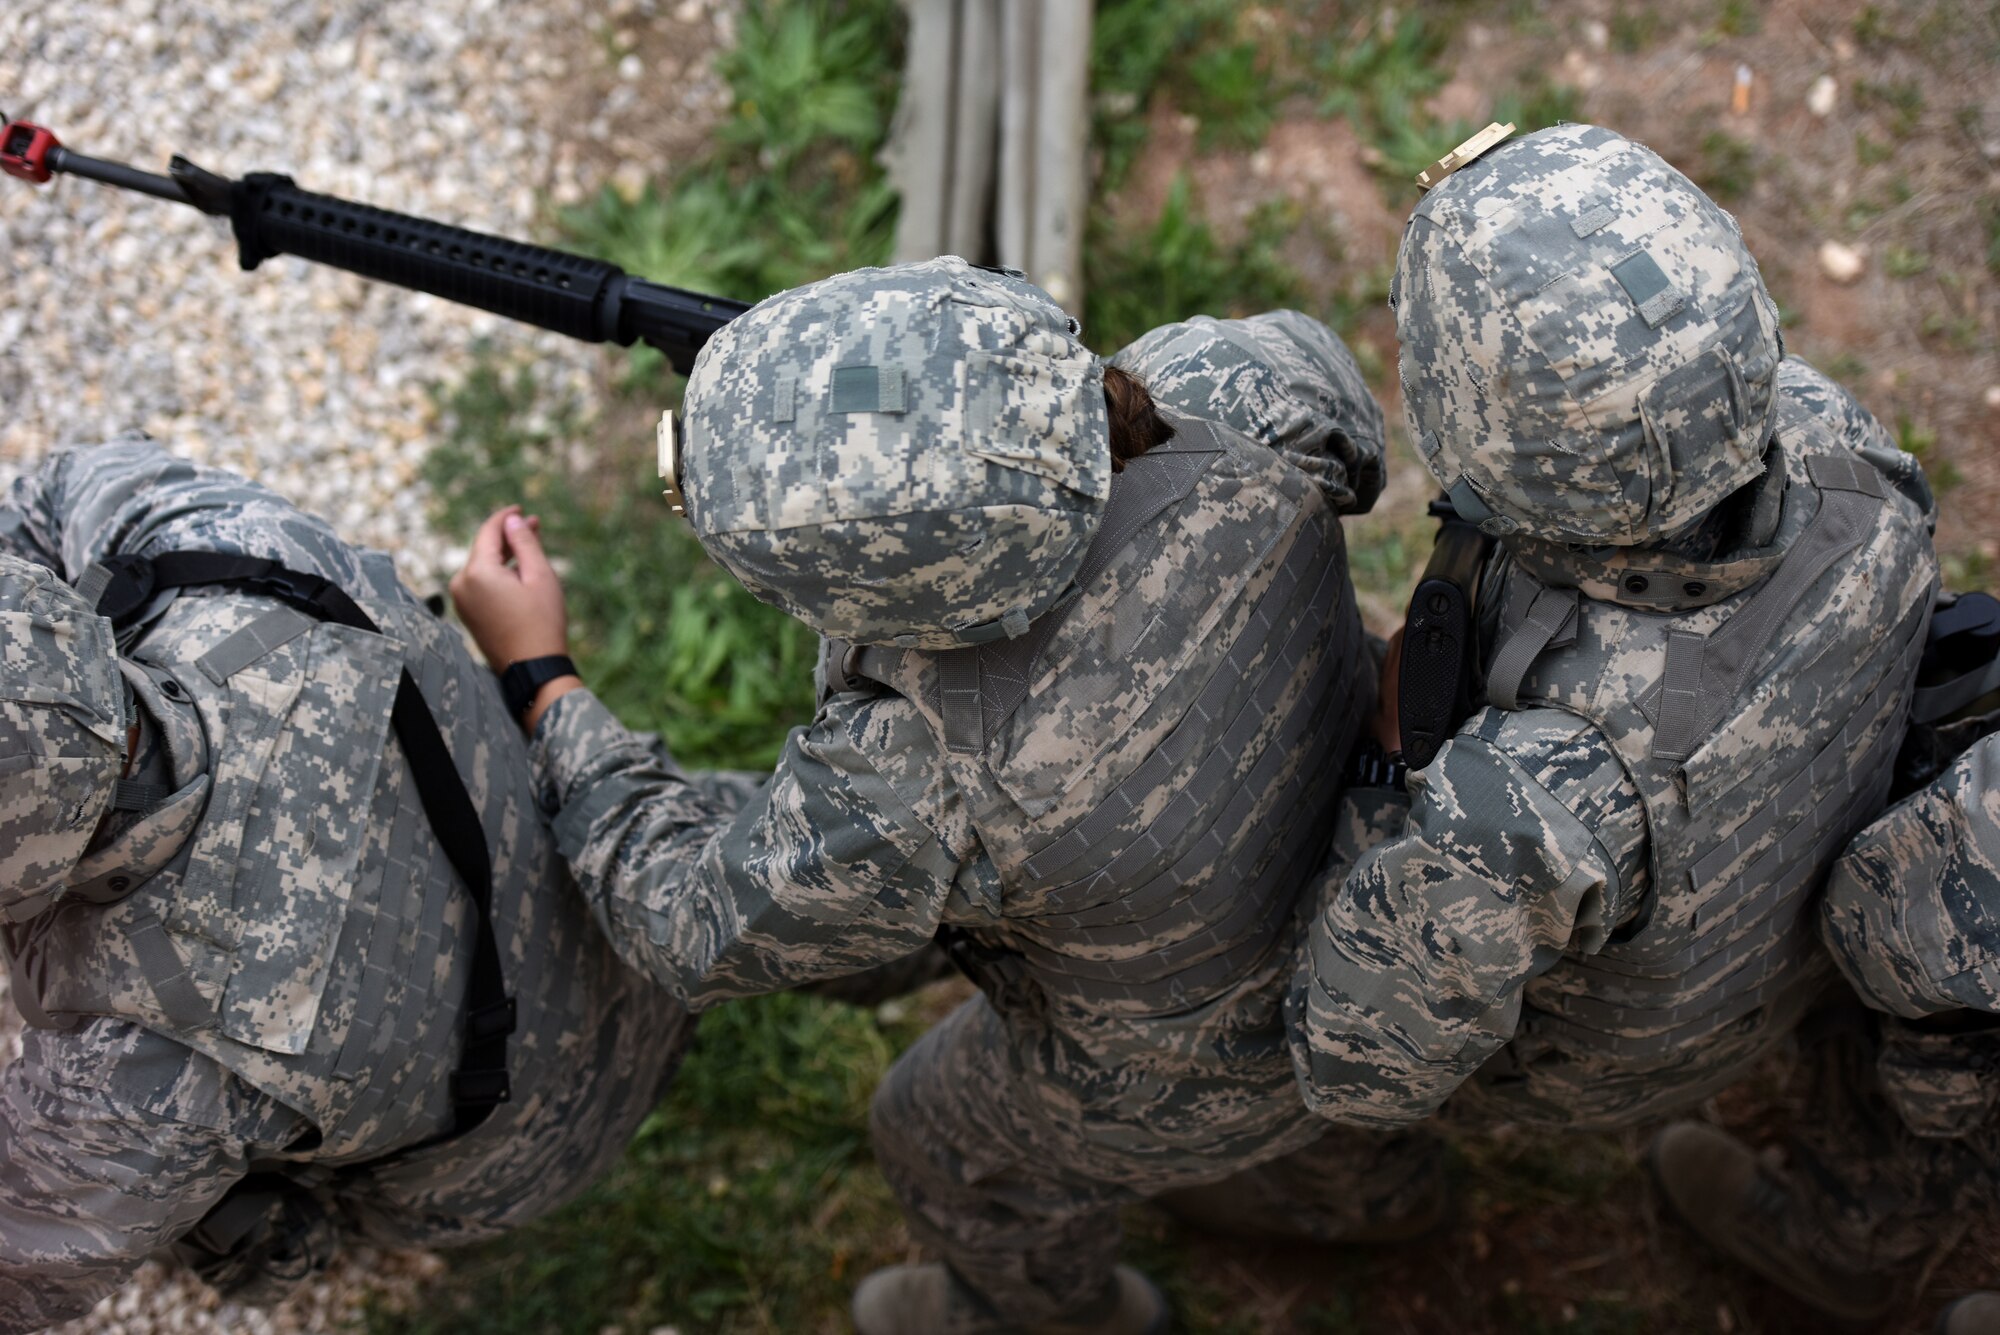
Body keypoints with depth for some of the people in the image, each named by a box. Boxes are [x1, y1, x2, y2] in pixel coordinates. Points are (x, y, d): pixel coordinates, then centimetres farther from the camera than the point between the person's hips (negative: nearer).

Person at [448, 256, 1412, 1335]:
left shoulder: (930, 781, -44)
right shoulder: (1233, 393, -32)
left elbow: (701, 930, -23)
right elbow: (1338, 420, -4)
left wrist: (534, 676, -14)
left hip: (1185, 1074, -5)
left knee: (943, 1140, 27)